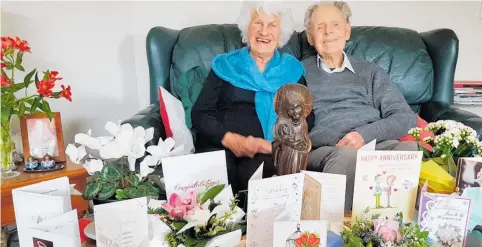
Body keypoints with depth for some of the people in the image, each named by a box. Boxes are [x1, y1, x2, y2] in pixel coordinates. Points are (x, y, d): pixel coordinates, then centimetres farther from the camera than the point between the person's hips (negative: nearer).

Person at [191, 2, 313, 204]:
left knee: (253, 172, -35)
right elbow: (200, 114, 7)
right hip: (221, 146, 1)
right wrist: (230, 139, -12)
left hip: (272, 151, 0)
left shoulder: (292, 69, 16)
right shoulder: (225, 65, 15)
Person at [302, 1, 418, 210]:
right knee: (346, 155, -36)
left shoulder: (370, 72, 22)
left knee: (410, 149, -30)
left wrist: (365, 134, -9)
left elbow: (406, 118, 11)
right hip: (324, 150, -2)